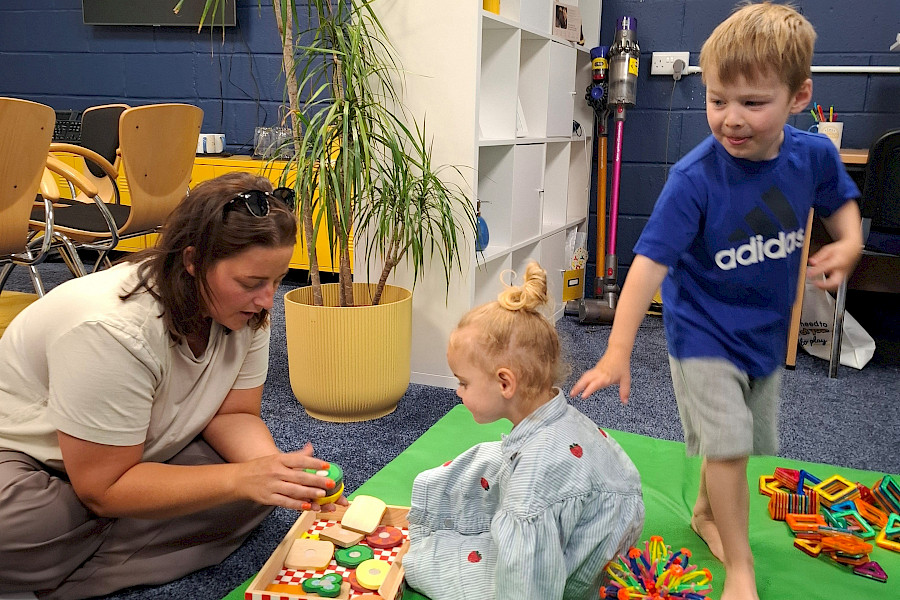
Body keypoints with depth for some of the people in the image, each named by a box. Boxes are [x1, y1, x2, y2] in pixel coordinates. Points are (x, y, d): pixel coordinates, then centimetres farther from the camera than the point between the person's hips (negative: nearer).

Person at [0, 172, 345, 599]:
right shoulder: (115, 330, -35)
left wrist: (277, 469, -31)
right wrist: (241, 478, -39)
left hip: (142, 452, 7)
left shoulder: (246, 311, -16)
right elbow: (104, 489, -30)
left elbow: (232, 415, -9)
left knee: (259, 485, -19)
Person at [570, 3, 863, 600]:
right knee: (728, 443, -11)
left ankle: (708, 513, 48)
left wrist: (849, 242, -11)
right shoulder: (695, 178, -27)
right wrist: (618, 351, -32)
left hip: (767, 328, 6)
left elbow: (841, 199, 11)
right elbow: (651, 261, -28)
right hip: (704, 332, -5)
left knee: (753, 442, 20)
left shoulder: (813, 155, -12)